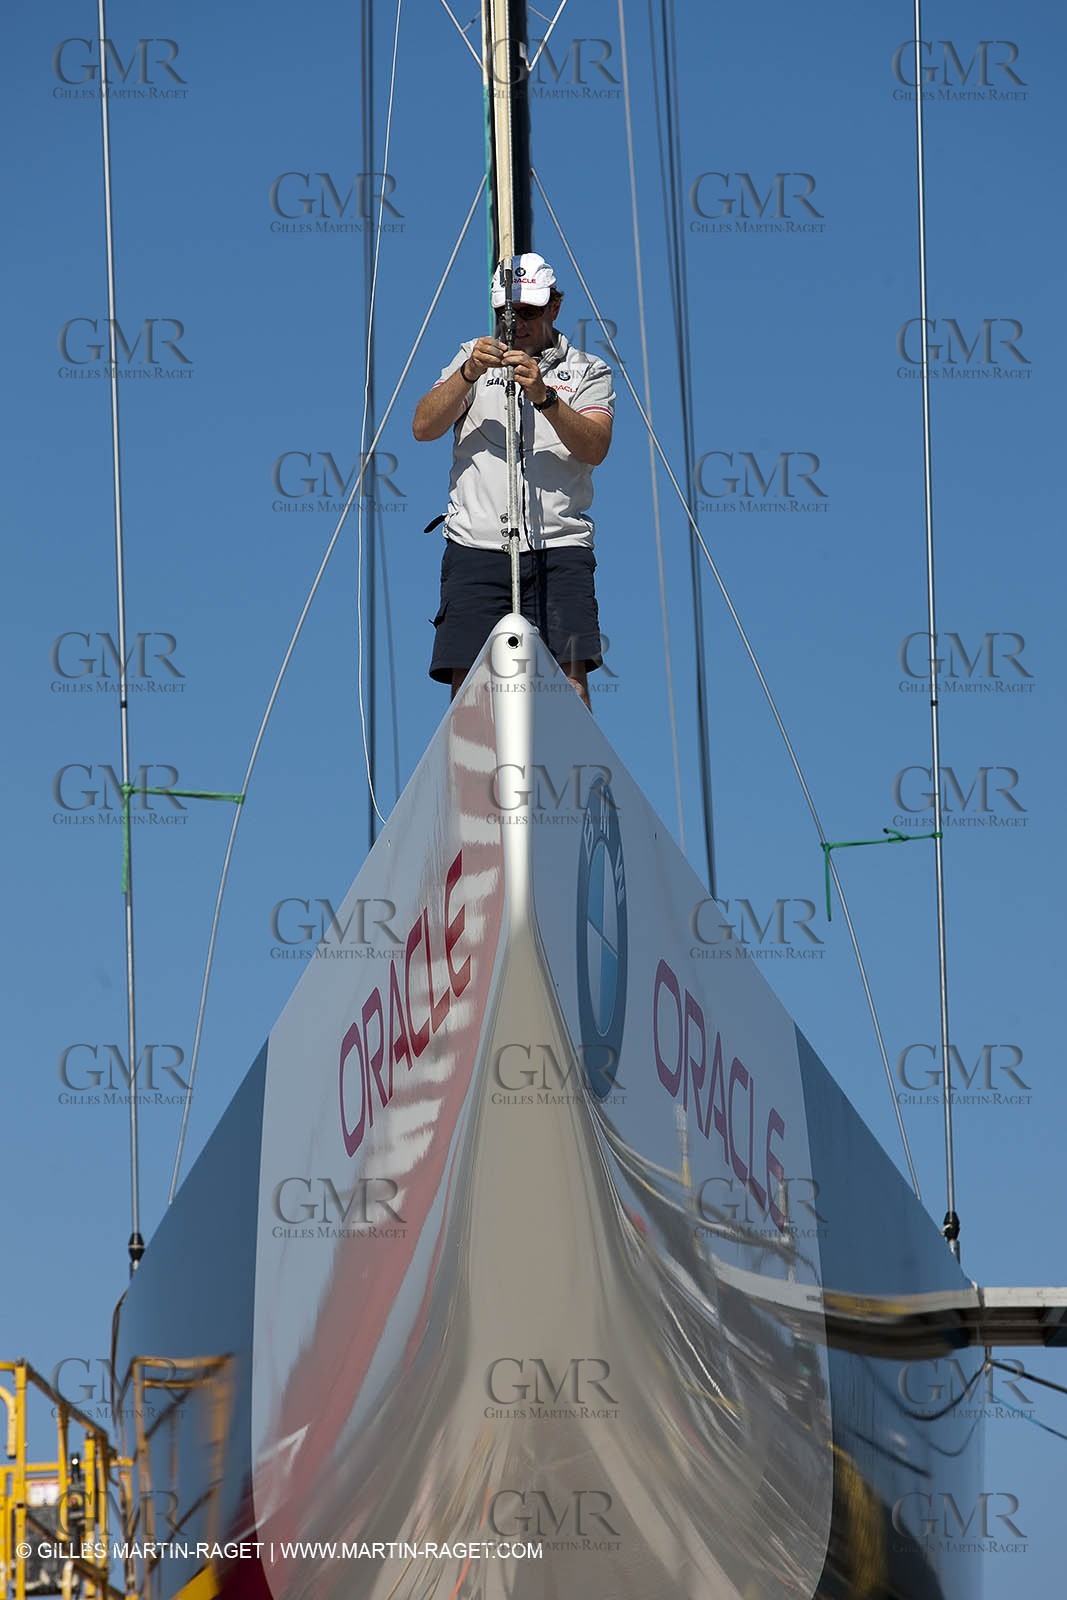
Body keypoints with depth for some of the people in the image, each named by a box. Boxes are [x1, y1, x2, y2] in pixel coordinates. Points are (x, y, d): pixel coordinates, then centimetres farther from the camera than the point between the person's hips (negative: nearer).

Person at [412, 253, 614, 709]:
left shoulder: (588, 371, 13)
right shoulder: (474, 357, 18)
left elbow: (595, 448, -5)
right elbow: (424, 427, 4)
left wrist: (544, 396, -20)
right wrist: (468, 375, -12)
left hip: (559, 548, -1)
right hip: (477, 547, 1)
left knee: (570, 680, -13)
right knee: (468, 683, -8)